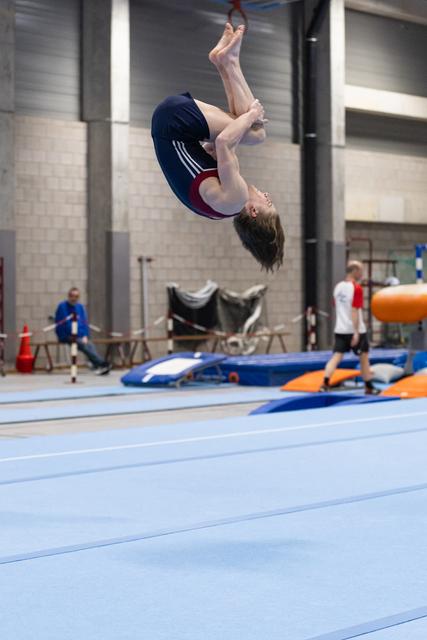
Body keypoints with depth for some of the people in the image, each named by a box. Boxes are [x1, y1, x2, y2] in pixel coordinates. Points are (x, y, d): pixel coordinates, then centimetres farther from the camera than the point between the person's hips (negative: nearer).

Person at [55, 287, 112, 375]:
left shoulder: (80, 307, 13)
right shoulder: (62, 306, -3)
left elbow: (85, 322, 16)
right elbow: (58, 324, -4)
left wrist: (85, 336, -1)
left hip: (80, 337, 5)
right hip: (67, 336, -5)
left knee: (90, 345, -27)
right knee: (83, 344, -30)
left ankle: (98, 366, -42)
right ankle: (102, 364, -38)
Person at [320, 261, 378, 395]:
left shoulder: (338, 287, 9)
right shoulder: (357, 288, -13)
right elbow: (355, 311, -19)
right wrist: (356, 332, -19)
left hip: (340, 329, 5)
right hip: (355, 330, -5)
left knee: (336, 357, 0)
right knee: (364, 357, 11)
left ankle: (325, 383, -18)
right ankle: (369, 387, 21)